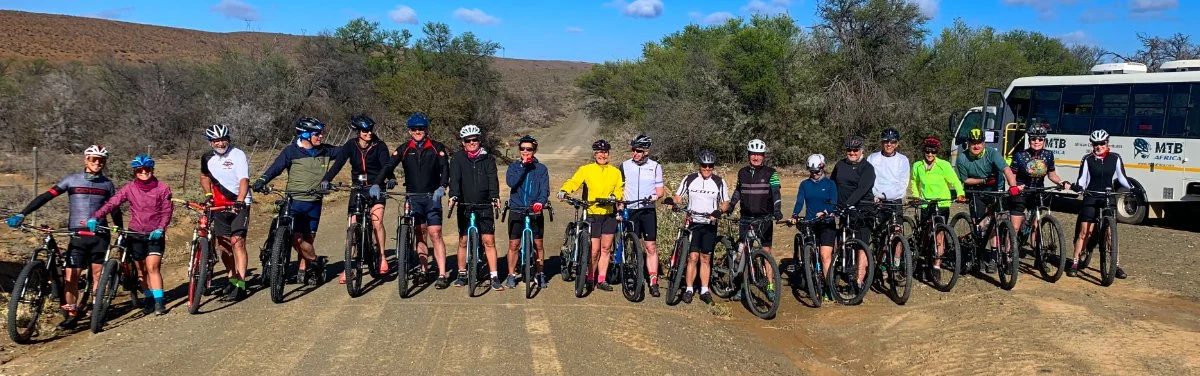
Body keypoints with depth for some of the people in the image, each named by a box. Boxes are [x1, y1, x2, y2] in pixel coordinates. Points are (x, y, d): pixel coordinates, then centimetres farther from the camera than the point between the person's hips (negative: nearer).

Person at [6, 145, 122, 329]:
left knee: (97, 274, 3)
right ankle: (71, 315, 4)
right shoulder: (72, 180, 2)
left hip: (100, 235, 1)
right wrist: (21, 214, -13)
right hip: (77, 236, -1)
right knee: (71, 276, -5)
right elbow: (46, 197, -4)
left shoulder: (107, 184, 7)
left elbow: (115, 210, 15)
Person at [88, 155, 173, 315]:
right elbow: (112, 203, -12)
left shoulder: (162, 188, -4)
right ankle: (149, 297, 23)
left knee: (152, 267, -13)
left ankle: (159, 302, -11)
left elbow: (167, 211, -3)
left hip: (155, 234, -2)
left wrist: (160, 229, -16)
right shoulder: (130, 188, -2)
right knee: (142, 269, 10)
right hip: (136, 234, 3)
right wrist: (95, 217, -26)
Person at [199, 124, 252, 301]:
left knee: (237, 242, -14)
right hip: (219, 205, 6)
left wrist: (239, 201, -38)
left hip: (239, 204, -6)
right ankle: (232, 278, 26)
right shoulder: (207, 158, 4)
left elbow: (244, 180, -23)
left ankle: (240, 285, -14)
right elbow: (204, 177, 24)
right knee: (224, 244, 9)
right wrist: (208, 195, 6)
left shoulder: (238, 155, -13)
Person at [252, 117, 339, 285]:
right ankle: (316, 261, 7)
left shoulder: (325, 151, 4)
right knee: (297, 238, -14)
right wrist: (262, 180, -31)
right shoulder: (291, 151, -7)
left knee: (309, 238, 7)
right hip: (295, 201, -4)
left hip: (315, 202, 4)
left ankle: (303, 271, 21)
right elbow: (276, 167, -16)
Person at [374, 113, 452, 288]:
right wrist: (377, 184, -20)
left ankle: (442, 274, -11)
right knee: (419, 235, 7)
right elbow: (389, 166, -4)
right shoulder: (404, 149, 4)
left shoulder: (437, 148, 0)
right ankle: (424, 270, 15)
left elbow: (444, 168, -10)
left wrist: (442, 186, -28)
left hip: (432, 197, -2)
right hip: (413, 198, 3)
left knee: (435, 234, -9)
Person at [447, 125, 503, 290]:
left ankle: (494, 277, 1)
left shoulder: (488, 159, 6)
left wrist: (495, 197, -22)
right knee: (463, 241, 8)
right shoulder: (458, 159, 4)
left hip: (485, 205, 0)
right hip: (465, 205, 0)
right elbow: (454, 178, -9)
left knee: (489, 241, -3)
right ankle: (462, 275, 20)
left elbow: (493, 179, -6)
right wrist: (453, 196, -26)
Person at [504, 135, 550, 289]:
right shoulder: (514, 166, 4)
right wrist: (523, 166, -17)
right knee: (514, 244, 3)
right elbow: (511, 183, -14)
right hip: (516, 210, 0)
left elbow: (545, 189, -7)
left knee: (538, 244, 6)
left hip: (535, 211, 0)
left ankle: (540, 274, 20)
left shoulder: (541, 168, 3)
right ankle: (511, 275, 15)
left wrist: (540, 202, -27)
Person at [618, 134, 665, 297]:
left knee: (651, 247, -3)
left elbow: (660, 189, 4)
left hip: (648, 211, -1)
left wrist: (655, 196, -17)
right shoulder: (624, 166, 3)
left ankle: (653, 282, 0)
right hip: (630, 211, 1)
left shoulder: (655, 167, 2)